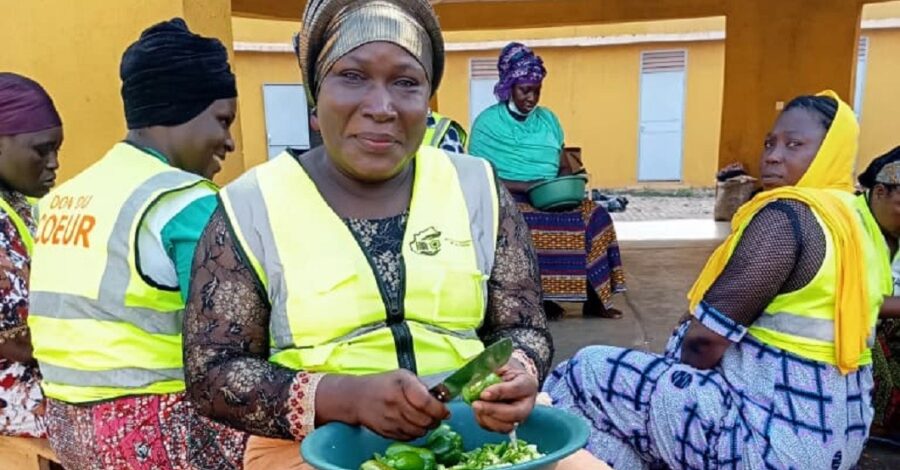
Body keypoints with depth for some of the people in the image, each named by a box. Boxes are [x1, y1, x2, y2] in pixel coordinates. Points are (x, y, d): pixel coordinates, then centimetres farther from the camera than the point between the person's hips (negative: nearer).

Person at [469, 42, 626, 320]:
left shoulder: (548, 119, 16)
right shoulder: (487, 123, -1)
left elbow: (564, 167, 16)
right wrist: (527, 186, -19)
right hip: (509, 200, -5)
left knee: (595, 215, -21)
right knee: (540, 227, -35)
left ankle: (593, 297, -14)